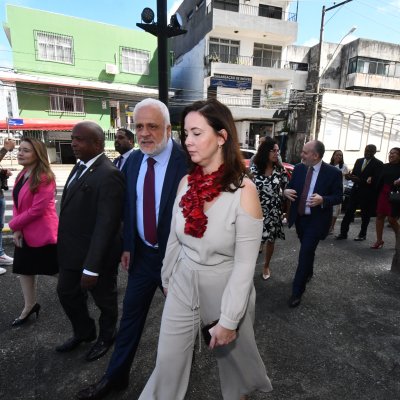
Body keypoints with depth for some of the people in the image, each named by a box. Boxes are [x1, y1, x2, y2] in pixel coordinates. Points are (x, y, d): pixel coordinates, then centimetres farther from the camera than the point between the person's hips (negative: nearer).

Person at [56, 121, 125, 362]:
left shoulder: (109, 175, -24)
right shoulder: (80, 167, 6)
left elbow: (106, 224, -27)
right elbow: (72, 209, 12)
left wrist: (92, 266, -25)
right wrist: (64, 246, 13)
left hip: (97, 254, -9)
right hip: (72, 251, 9)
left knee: (104, 299, 15)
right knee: (67, 293, 23)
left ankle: (106, 338, 43)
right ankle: (84, 332, 49)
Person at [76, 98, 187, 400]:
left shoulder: (186, 161, -20)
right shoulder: (134, 160, 0)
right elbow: (130, 206, 9)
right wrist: (128, 245, 8)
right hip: (142, 253, 5)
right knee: (130, 315, 18)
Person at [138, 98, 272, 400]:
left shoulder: (244, 190, -22)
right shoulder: (186, 182, -7)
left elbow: (245, 265, -19)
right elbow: (174, 239, 4)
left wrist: (229, 319, -16)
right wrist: (167, 278, 14)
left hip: (226, 289, -2)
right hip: (183, 286, 3)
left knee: (233, 352, 26)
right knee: (168, 362, 15)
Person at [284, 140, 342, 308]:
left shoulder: (333, 172, -13)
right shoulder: (299, 168, -1)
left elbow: (338, 197, -9)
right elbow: (290, 187, 8)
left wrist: (322, 199, -28)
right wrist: (286, 191, -17)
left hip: (316, 220, -5)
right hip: (299, 218, 5)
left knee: (305, 253, -7)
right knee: (306, 250, 23)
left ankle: (297, 291, 5)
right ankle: (309, 272, 51)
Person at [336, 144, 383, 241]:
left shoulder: (378, 164, -6)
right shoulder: (359, 161, 11)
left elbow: (376, 179, -15)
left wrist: (360, 180, -26)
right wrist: (349, 176, -12)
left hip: (367, 193, -4)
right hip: (355, 190, 4)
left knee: (365, 214, 8)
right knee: (348, 212, 0)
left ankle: (362, 234, 21)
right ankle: (343, 233, 3)